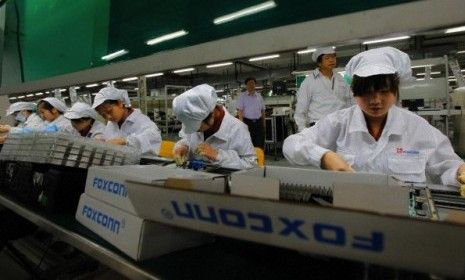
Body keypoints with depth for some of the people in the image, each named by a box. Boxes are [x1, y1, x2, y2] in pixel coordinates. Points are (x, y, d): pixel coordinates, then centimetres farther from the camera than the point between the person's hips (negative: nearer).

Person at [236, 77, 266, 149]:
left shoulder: (259, 96, 13)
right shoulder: (242, 96, 2)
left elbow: (263, 111, 15)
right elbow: (239, 110, -5)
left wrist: (263, 124, 10)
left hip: (259, 122, 4)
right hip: (247, 122, -3)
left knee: (260, 144, 2)